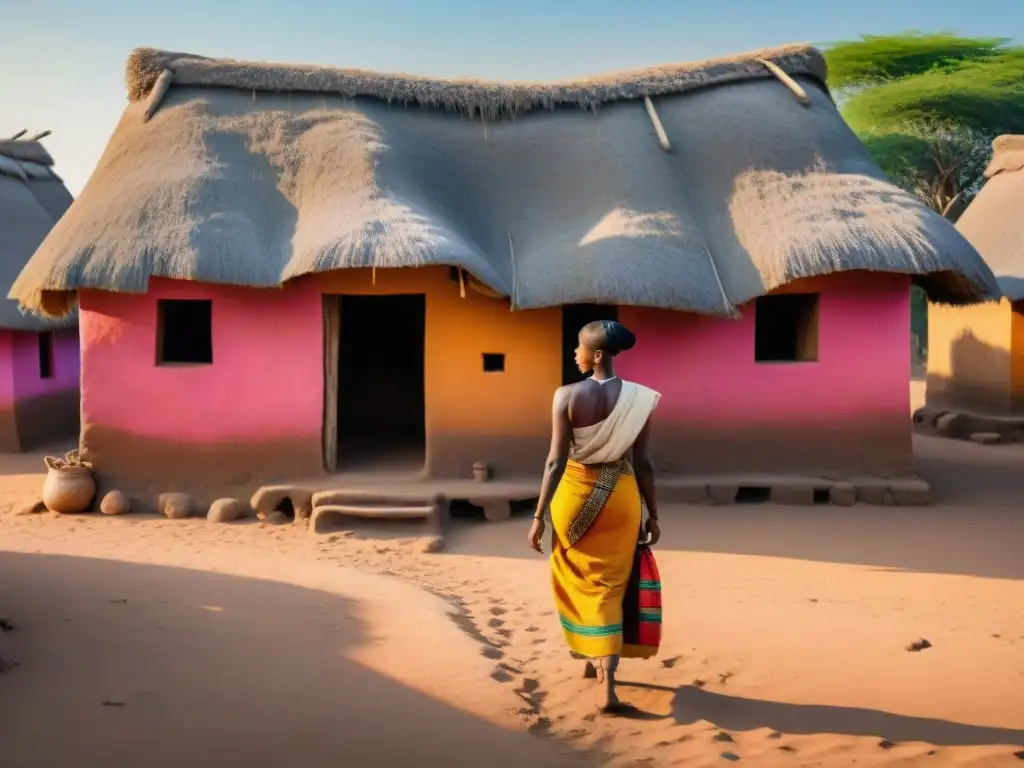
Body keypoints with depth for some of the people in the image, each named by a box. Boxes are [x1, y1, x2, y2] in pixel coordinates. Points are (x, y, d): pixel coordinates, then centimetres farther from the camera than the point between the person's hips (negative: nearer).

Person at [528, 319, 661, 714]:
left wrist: (539, 515, -7)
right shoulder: (638, 397, -5)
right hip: (620, 497, 2)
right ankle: (608, 685, 3)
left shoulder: (568, 396, -12)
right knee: (608, 587, 10)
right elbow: (643, 463, -3)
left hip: (576, 495, -1)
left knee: (575, 580, 21)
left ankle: (588, 653, 39)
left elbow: (556, 460, -13)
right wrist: (653, 515, 7)